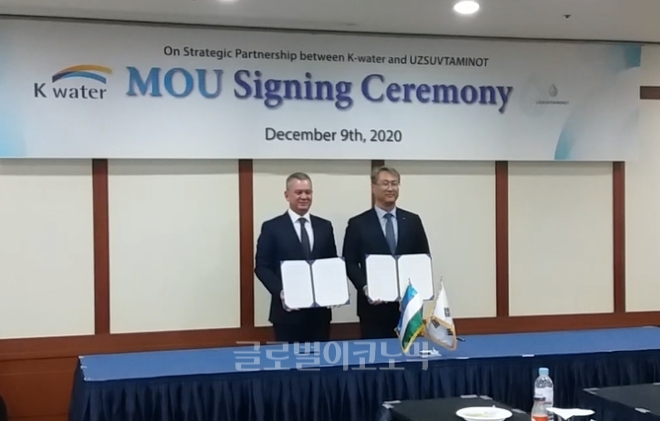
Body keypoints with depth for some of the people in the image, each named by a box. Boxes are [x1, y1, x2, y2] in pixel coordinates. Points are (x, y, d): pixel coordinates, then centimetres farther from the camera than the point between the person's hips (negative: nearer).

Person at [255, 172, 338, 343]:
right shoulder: (272, 227, 1)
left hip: (320, 310, 4)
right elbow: (262, 267, -3)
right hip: (288, 311, -3)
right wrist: (280, 292, -18)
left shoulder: (325, 226, 13)